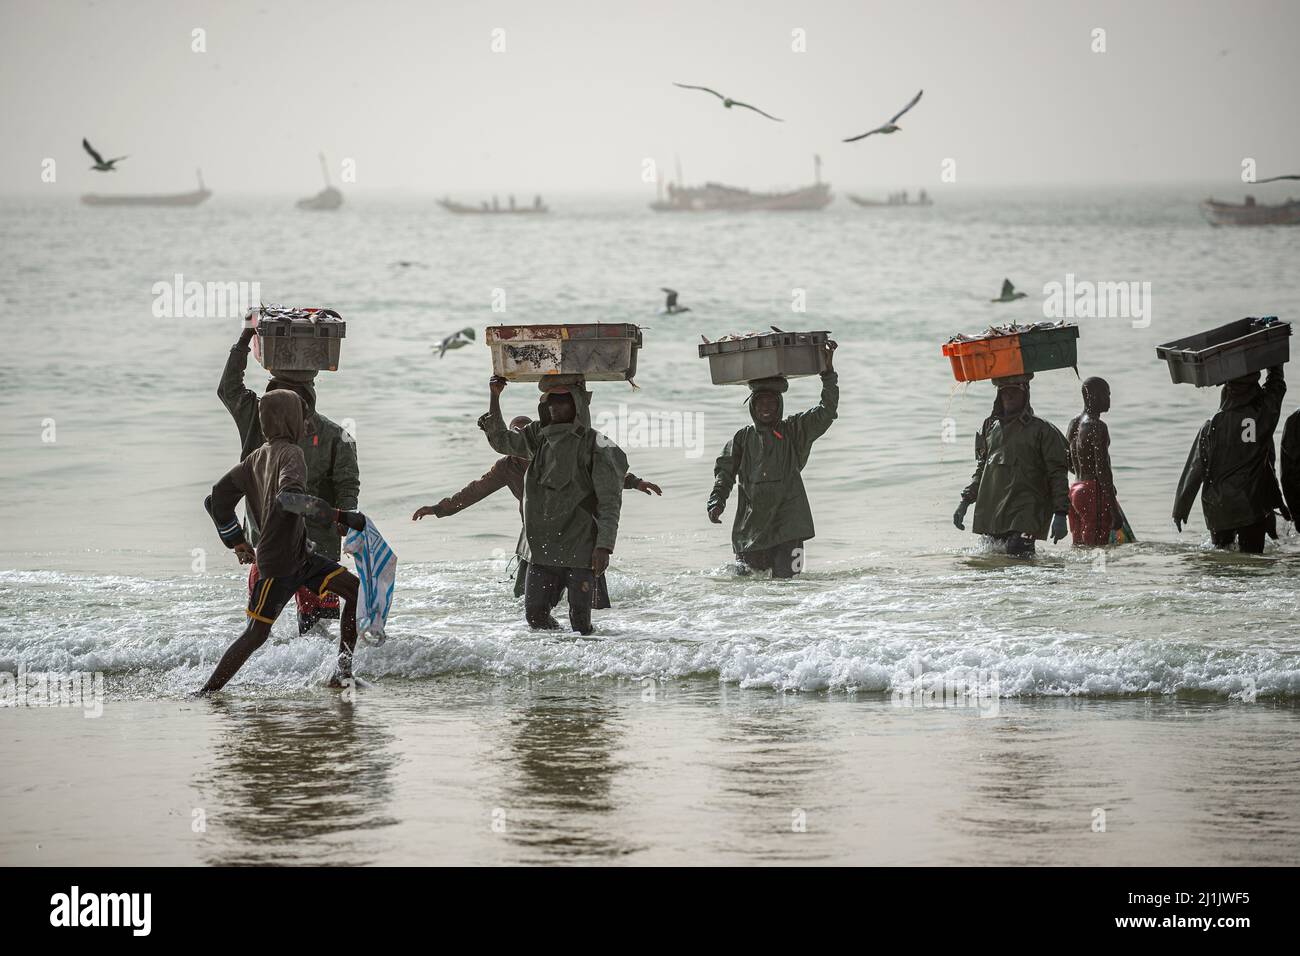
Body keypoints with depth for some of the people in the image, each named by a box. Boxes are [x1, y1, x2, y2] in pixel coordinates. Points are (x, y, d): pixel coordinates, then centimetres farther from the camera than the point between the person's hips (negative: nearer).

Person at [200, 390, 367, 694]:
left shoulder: (255, 458, 11)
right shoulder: (291, 454, -15)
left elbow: (216, 500, 13)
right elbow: (289, 497, -35)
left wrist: (236, 541, 21)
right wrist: (341, 517, -32)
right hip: (278, 564, -9)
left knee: (356, 590, 4)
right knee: (256, 633, -4)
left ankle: (342, 673, 2)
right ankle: (208, 691, 2)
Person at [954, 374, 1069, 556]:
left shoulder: (1042, 430, 1)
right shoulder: (989, 427, 16)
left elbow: (1057, 475, -1)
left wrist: (1060, 514, -9)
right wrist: (965, 502, 15)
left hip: (1026, 513, -5)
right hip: (990, 512, 6)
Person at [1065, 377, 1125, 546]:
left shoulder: (1073, 423, 13)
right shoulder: (1098, 426, -13)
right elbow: (1102, 469, -19)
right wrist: (1114, 511, -19)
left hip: (1075, 490, 9)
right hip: (1094, 492, -9)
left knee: (1079, 548, 10)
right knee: (1096, 549, -12)